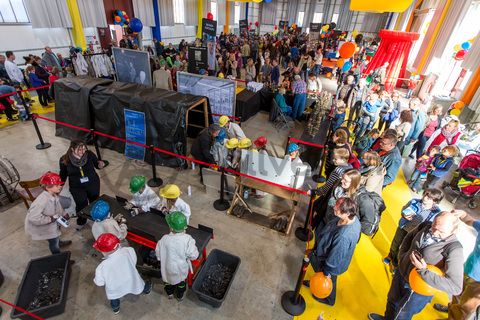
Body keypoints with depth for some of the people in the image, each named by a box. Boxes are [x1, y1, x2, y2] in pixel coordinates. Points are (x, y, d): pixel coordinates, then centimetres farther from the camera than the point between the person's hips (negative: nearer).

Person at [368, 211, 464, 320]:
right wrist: (402, 256, -1)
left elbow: (456, 287, -32)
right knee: (392, 301, 32)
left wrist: (423, 271, -37)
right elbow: (409, 237, 8)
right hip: (400, 273, 6)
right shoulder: (426, 226, -14)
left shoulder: (454, 249, -30)